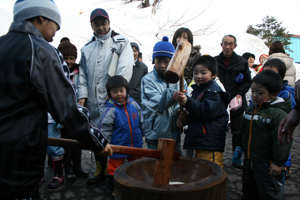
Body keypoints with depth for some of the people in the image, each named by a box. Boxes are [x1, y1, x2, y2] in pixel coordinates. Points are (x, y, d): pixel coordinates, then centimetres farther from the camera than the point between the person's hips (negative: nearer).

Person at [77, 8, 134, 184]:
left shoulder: (121, 42, 2)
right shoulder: (87, 48, 18)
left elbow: (125, 70, -9)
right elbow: (83, 74, 16)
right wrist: (82, 95, 4)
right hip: (93, 102, 6)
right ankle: (101, 170, 32)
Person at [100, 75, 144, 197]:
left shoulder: (134, 104, -3)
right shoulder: (111, 110, -16)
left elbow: (141, 122, 11)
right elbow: (105, 129, -14)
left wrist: (141, 135, 16)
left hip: (135, 145, 5)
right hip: (118, 147, -4)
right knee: (115, 168, 10)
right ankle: (113, 188, 33)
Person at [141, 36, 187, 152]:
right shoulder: (148, 80, -6)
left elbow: (180, 105, 1)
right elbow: (158, 104, -20)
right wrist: (172, 96, -38)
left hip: (174, 133, 4)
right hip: (155, 133, -3)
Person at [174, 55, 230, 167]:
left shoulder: (214, 91, -11)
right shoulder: (197, 90, 17)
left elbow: (206, 111, -27)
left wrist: (187, 102, -37)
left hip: (210, 145, -9)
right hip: (199, 141, 10)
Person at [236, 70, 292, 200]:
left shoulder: (279, 113, -21)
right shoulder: (251, 109, 6)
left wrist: (278, 162, -18)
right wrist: (240, 146, 21)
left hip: (267, 164, -8)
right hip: (249, 160, 8)